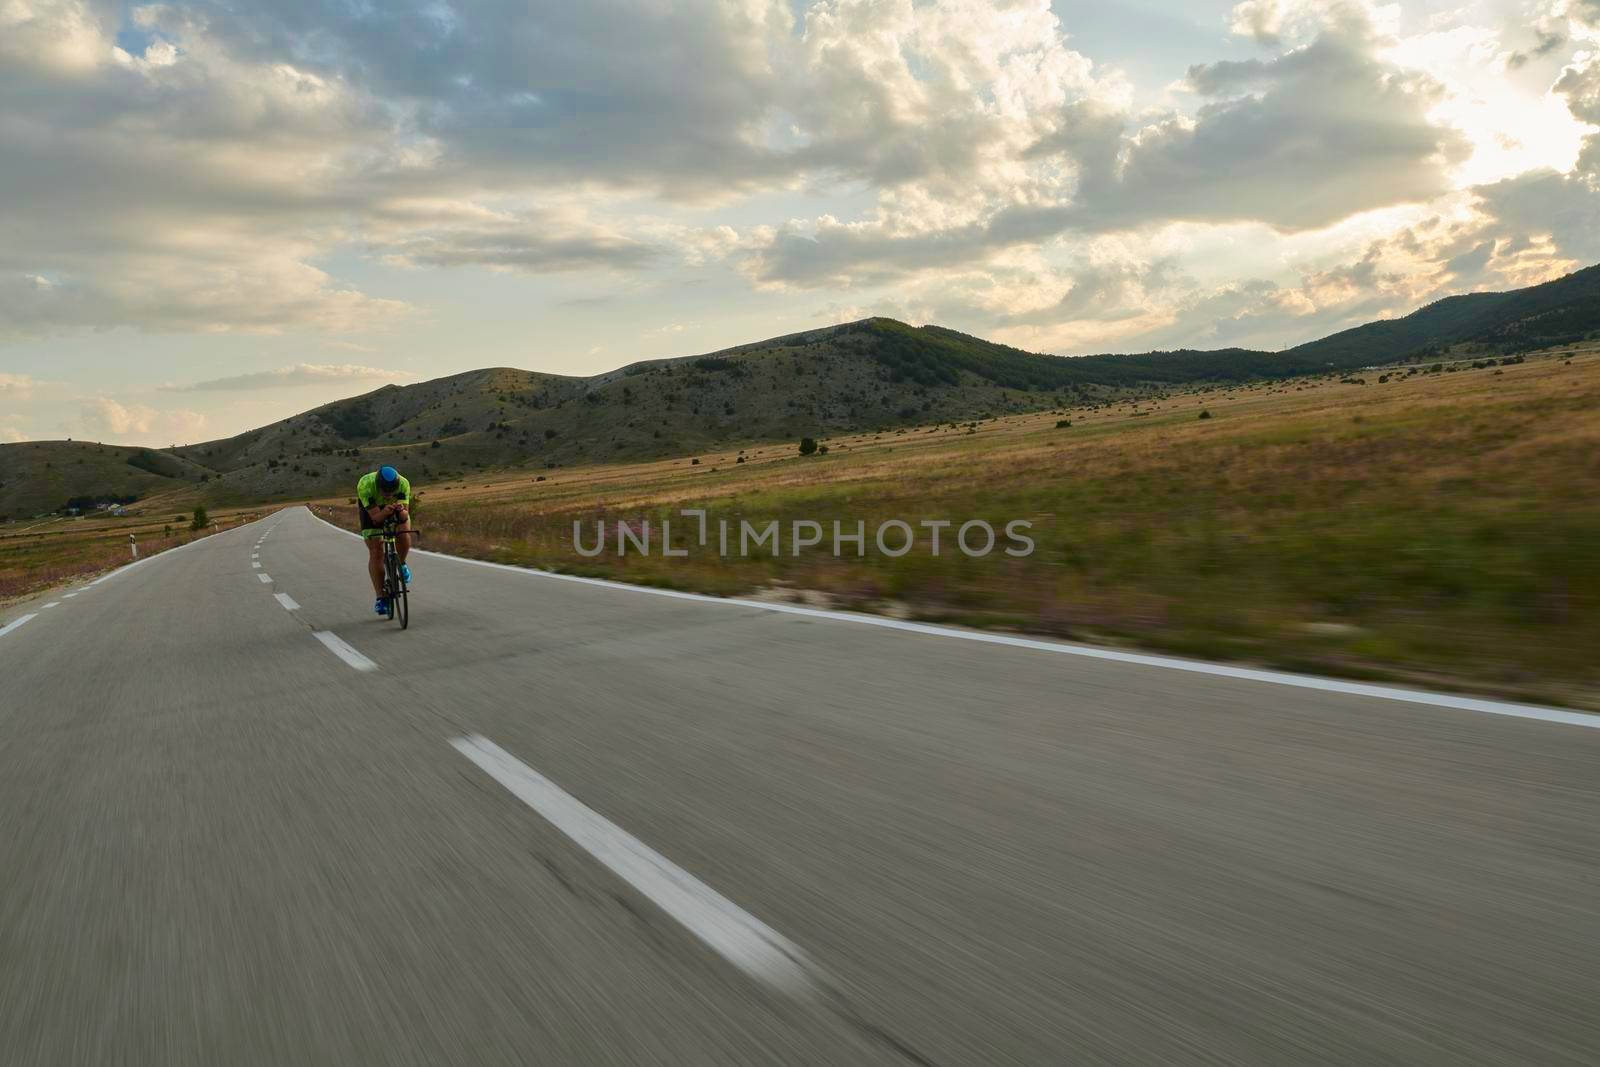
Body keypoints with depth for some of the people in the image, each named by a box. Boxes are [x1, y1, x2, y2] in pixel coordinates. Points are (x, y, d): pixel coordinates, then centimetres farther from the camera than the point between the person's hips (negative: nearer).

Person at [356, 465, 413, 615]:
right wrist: (386, 512, -59)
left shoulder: (403, 484, -35)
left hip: (396, 507, 1)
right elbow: (376, 518, -38)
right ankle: (381, 598, -4)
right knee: (376, 552, -11)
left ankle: (401, 565, 10)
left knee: (404, 539, -24)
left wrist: (401, 511, -56)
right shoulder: (365, 485, -39)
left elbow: (405, 515, -34)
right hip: (372, 510, -1)